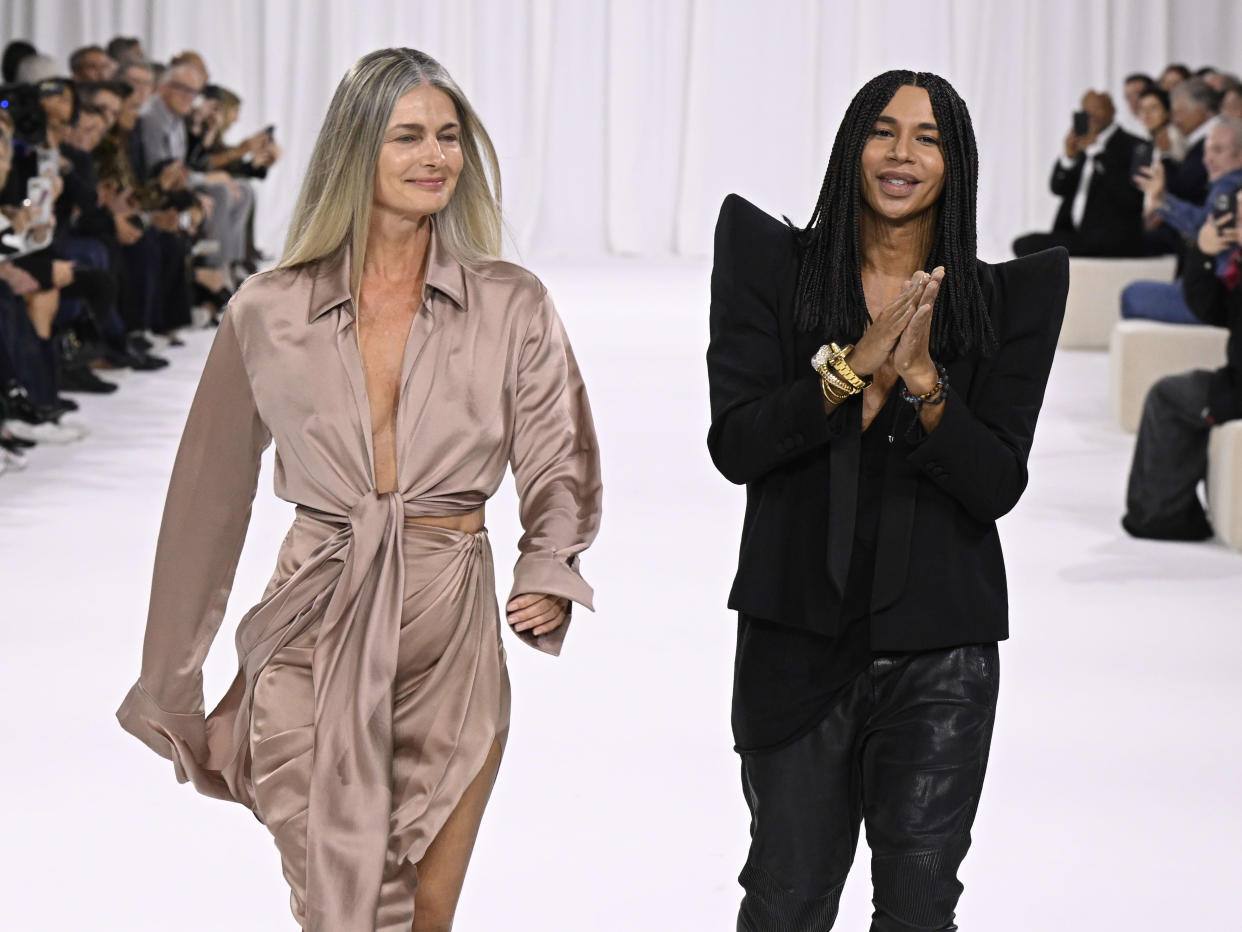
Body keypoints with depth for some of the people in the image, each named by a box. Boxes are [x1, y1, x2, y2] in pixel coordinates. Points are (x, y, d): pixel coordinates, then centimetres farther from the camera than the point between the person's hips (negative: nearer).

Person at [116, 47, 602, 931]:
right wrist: (170, 684, 15)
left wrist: (548, 572, -12)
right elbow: (211, 494, 11)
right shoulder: (269, 312, 2)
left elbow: (561, 469, 10)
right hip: (313, 636, -1)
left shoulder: (513, 306, 2)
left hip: (453, 635, 1)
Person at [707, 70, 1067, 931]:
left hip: (939, 653, 1)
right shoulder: (775, 265, 1)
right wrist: (856, 365, -18)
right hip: (797, 640, 0)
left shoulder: (1006, 300, 2)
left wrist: (921, 379, -19)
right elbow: (735, 446, -8)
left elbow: (998, 487, -5)